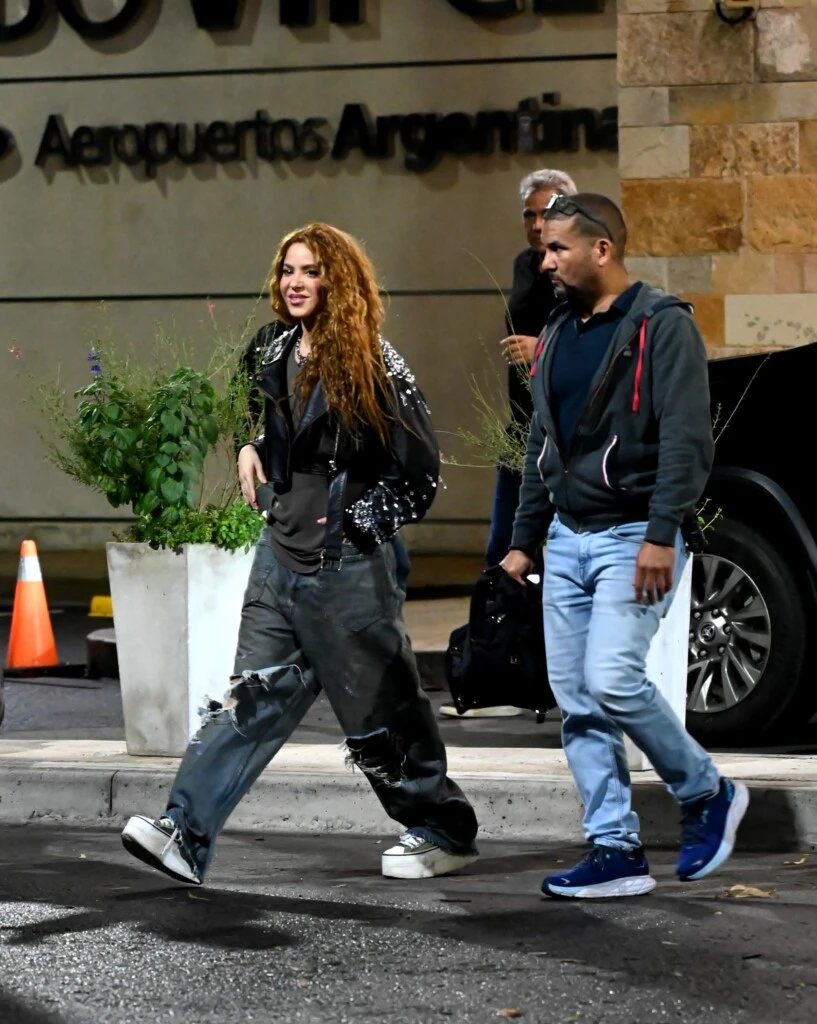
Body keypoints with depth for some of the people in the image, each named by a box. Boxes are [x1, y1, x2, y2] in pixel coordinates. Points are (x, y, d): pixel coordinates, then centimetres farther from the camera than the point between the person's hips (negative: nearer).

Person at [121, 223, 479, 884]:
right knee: (252, 698, -2)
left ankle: (445, 834, 21)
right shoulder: (275, 353, 10)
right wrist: (251, 449, 10)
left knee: (378, 708, 4)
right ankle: (185, 835, -12)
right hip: (282, 555, 6)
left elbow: (420, 465, -11)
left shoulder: (369, 365, -11)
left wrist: (358, 520, -10)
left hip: (347, 565, -6)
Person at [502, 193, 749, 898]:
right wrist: (524, 540, 20)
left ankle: (708, 795, 2)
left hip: (634, 539, -8)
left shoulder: (662, 325, -9)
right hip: (568, 538, 8)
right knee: (576, 700, 2)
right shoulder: (558, 334, 16)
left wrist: (661, 535, -24)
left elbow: (687, 438, -17)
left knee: (612, 681, -19)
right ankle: (616, 851, 6)